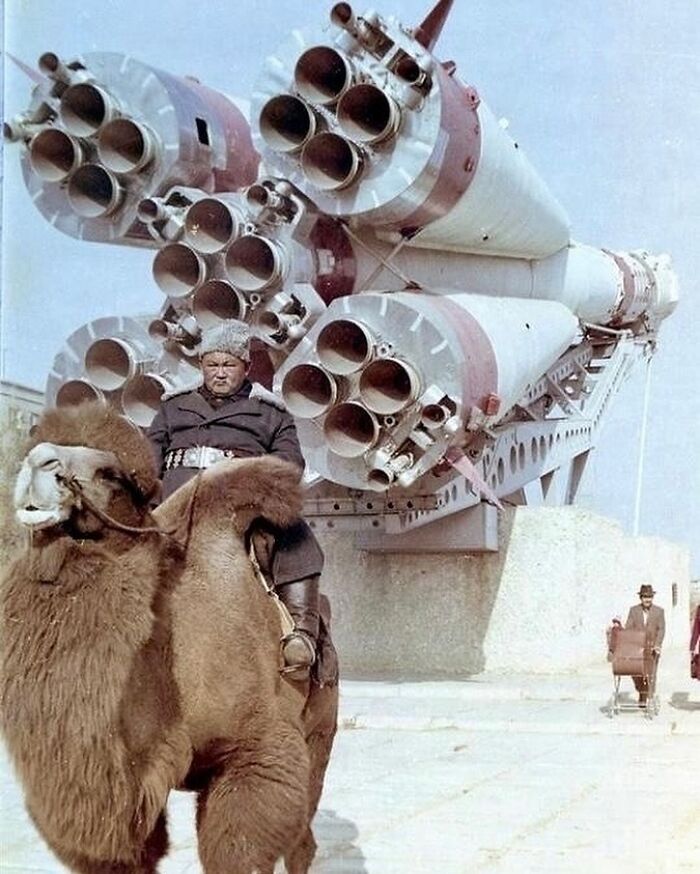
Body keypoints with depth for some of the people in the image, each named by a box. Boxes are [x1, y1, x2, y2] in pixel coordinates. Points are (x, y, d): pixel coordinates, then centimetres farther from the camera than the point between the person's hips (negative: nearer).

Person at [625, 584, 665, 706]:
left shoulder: (659, 611, 2)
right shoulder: (633, 610, 5)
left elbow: (661, 629, -3)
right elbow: (628, 628, 0)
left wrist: (657, 645, -16)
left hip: (652, 647, -1)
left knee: (650, 674, -5)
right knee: (636, 674, -1)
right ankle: (642, 694, 21)